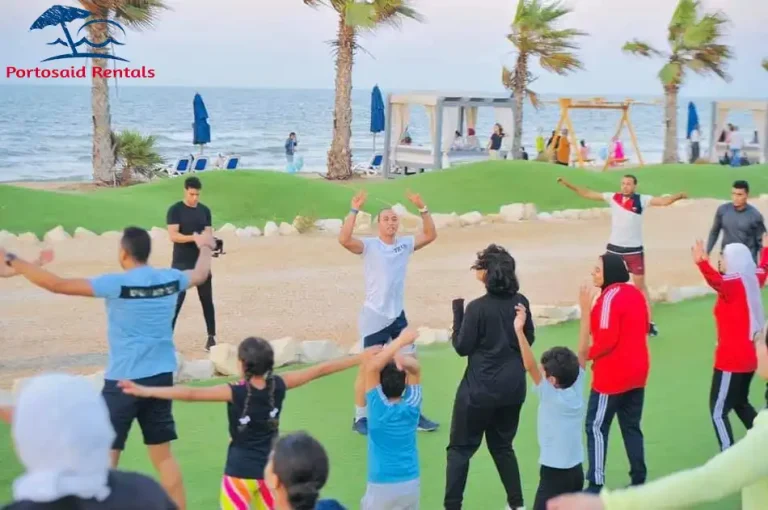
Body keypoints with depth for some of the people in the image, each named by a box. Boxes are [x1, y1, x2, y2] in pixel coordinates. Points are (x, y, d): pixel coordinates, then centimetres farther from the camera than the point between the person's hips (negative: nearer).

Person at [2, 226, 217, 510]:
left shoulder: (116, 284, -13)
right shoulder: (170, 279, 3)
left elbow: (58, 285, -15)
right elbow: (200, 275, 27)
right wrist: (205, 247, 48)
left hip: (124, 381, -6)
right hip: (161, 377, 6)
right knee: (163, 456, 15)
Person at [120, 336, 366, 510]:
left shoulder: (235, 393, -19)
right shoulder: (278, 386, -7)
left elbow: (191, 393, -27)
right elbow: (320, 370, 0)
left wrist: (143, 391, -29)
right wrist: (362, 357, 7)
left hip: (241, 473, -5)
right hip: (271, 469, 5)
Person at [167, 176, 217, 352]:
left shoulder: (205, 210, 9)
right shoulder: (175, 210, -5)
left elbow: (209, 235, 8)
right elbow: (173, 236, -15)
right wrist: (194, 238, -28)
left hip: (201, 263, 4)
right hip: (181, 264, -4)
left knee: (207, 300, 7)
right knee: (176, 301, -7)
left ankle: (211, 338, 13)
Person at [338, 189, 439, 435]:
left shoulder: (405, 244, 3)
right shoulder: (369, 245, -12)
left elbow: (431, 235, 2)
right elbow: (344, 239, -28)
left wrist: (422, 208, -9)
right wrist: (355, 210, -32)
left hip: (398, 315, 5)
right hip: (374, 318, -5)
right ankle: (360, 417, 13)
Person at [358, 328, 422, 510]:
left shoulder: (378, 406, -11)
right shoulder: (412, 405, -2)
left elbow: (370, 366, -18)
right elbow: (415, 368, 6)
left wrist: (400, 341, -17)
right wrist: (399, 358, -15)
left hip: (382, 487, -4)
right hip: (411, 484, 4)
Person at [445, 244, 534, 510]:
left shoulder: (478, 307, -18)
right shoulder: (521, 302, -1)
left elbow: (462, 347, -9)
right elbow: (529, 340, 11)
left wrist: (458, 310, -4)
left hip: (480, 389, -6)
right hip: (513, 388, 6)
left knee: (460, 448, 6)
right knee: (502, 446, 22)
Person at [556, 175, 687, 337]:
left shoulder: (642, 200, -8)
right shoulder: (613, 198, -1)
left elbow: (664, 201, -20)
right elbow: (588, 194, 2)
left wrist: (678, 196, -38)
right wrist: (568, 185, -1)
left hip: (634, 250, -3)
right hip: (614, 248, 3)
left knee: (640, 286, 4)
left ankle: (650, 323, 9)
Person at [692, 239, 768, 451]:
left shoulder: (733, 284, -19)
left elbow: (717, 281, -44)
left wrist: (703, 264, -63)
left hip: (732, 359, -9)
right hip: (750, 356, 9)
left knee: (718, 410, -5)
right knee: (740, 403, 26)